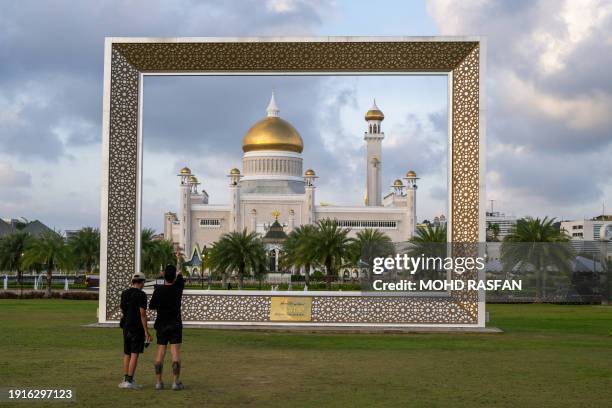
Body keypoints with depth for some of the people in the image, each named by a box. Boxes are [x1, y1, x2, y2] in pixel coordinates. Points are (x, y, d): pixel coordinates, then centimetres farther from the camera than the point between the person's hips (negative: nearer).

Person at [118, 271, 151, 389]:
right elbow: (142, 314, -16)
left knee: (127, 354, 13)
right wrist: (146, 331, -15)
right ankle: (129, 381, -8)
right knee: (134, 354, -5)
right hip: (137, 327, -6)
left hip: (126, 326, 6)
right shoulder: (141, 295, -12)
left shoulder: (124, 293, 8)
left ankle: (126, 379, 15)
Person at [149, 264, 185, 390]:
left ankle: (158, 381, 6)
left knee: (160, 353, 5)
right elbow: (180, 275, 14)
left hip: (161, 325, 1)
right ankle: (176, 382, -7)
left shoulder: (158, 290, -10)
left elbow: (151, 306, -4)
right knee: (175, 353, -3)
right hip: (175, 325, -1)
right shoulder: (178, 287, -6)